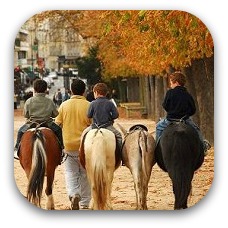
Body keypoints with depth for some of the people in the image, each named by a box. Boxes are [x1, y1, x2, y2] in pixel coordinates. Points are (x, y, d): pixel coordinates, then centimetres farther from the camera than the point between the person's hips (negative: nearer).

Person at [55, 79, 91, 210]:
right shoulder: (88, 106, -8)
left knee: (71, 172, 9)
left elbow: (57, 124, 2)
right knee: (85, 174, 11)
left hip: (68, 145, 1)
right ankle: (84, 203, 16)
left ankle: (73, 194, -17)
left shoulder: (64, 105, -1)